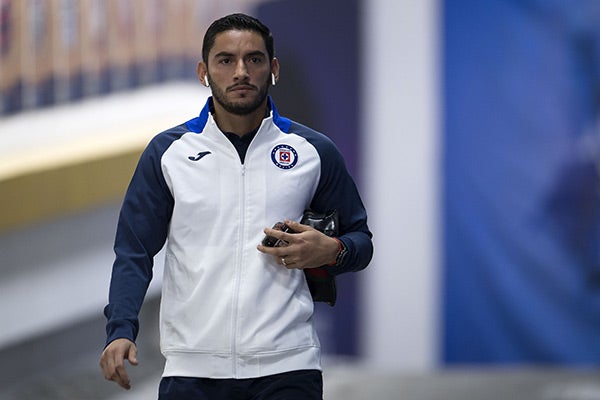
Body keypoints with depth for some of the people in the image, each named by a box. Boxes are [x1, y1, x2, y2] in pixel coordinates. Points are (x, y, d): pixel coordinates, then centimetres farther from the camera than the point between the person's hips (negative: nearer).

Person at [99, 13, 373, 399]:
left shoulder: (314, 151, 7)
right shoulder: (167, 152, 7)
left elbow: (360, 240, 16)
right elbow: (134, 253, 6)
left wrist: (331, 251, -8)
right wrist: (121, 331, -10)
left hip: (287, 367, 0)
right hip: (192, 369, 0)